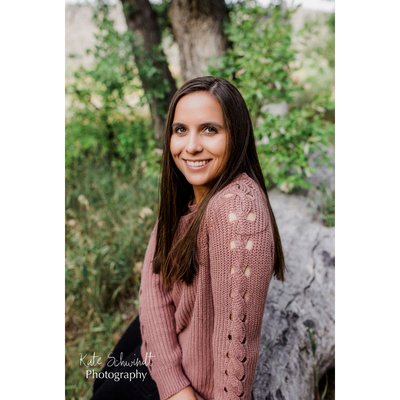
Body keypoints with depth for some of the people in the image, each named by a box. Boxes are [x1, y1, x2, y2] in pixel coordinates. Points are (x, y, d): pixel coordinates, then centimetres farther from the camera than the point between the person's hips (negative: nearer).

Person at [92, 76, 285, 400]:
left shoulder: (238, 210, -36)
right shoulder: (182, 190, -9)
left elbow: (236, 334, -33)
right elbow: (153, 278, -15)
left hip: (196, 373, -7)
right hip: (166, 345, 7)